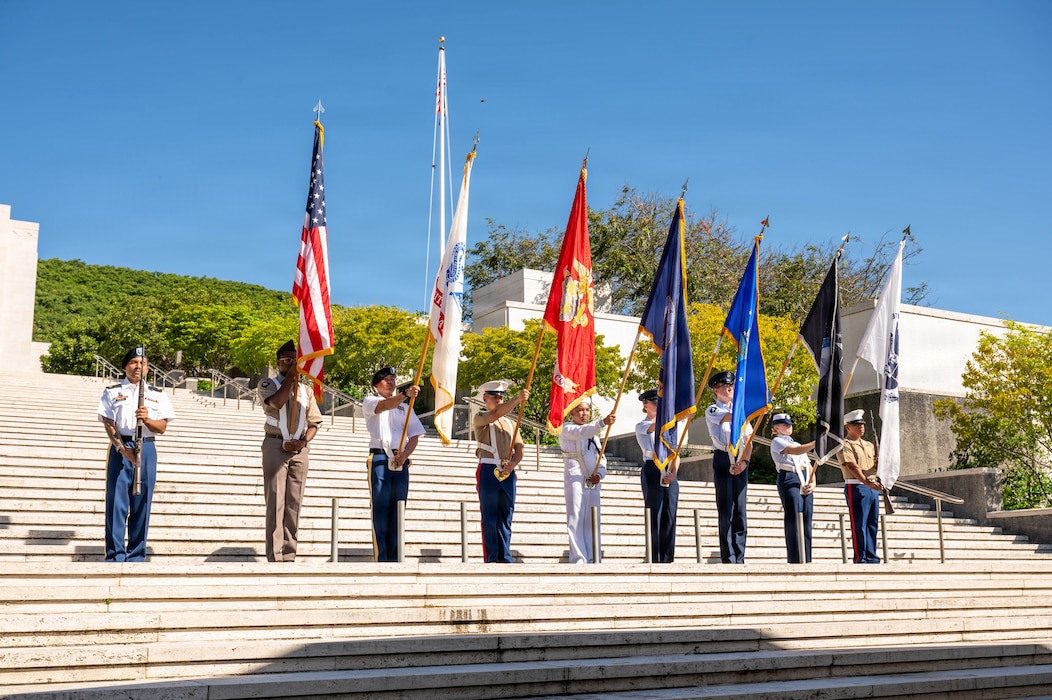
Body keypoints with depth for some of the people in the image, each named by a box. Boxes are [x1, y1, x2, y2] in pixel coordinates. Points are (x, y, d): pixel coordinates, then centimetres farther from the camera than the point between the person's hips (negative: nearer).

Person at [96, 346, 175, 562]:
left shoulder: (158, 395, 13)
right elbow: (108, 423, -2)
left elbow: (162, 428, 7)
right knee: (117, 501, -5)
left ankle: (136, 555, 8)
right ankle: (115, 554, -1)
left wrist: (147, 419, -15)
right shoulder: (112, 392, 8)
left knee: (141, 503, 2)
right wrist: (121, 447, -17)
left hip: (146, 449, 2)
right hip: (120, 448, -2)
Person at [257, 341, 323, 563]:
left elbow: (314, 423, 13)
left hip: (300, 450, 4)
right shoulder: (267, 385, 6)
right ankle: (274, 556, -8)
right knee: (275, 501, -7)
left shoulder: (306, 391, 16)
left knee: (294, 503, 2)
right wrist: (290, 376, -8)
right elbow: (278, 402, -16)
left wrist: (303, 442, -5)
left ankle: (289, 554, 5)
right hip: (275, 446, -4)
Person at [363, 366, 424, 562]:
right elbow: (384, 406, -17)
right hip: (379, 458, -4)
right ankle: (380, 559, -10)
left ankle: (394, 559, 5)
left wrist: (405, 454, -7)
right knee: (380, 509, -9)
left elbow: (414, 435, 12)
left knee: (397, 511, 3)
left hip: (401, 461, 4)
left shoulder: (405, 407, 20)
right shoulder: (369, 402, 7)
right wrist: (405, 394, -34)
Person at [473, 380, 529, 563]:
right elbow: (496, 414, -18)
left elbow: (519, 449, 9)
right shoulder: (479, 420, 4)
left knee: (506, 518, 5)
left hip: (508, 473, 5)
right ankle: (491, 559, -3)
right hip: (488, 471, -5)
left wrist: (513, 463, -11)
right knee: (489, 518, -4)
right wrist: (518, 399, -25)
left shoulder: (511, 424, 19)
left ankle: (505, 558, 8)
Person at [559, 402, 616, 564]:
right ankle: (579, 560, -12)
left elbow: (601, 459, 18)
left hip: (593, 483, 7)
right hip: (575, 480, -6)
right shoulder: (566, 428, 1)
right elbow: (582, 432, -21)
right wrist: (603, 422, -35)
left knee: (592, 523, 5)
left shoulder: (593, 435, 23)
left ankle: (593, 561, 8)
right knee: (576, 521, -10)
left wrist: (600, 474, -3)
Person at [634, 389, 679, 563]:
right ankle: (654, 559, -4)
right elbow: (657, 424, -18)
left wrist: (674, 472, -4)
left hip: (670, 472, 5)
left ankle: (667, 558, 6)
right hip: (652, 470, -5)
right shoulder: (641, 426, 5)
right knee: (655, 516, -7)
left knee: (670, 516, 2)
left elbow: (676, 454, 13)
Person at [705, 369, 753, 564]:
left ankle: (739, 558, 6)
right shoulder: (712, 411, 3)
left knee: (740, 510, 3)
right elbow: (730, 417, -18)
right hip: (723, 459, -5)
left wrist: (745, 461, -3)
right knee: (726, 509, -8)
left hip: (741, 462, 5)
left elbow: (748, 442, 14)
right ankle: (728, 558, -8)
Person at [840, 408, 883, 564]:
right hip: (856, 487, -7)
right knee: (859, 525, -7)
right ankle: (860, 559, -5)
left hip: (873, 487, 7)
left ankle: (872, 558, 15)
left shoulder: (869, 445, 21)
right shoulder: (845, 445, -4)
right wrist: (867, 482, -29)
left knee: (872, 524, 9)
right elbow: (852, 466, -17)